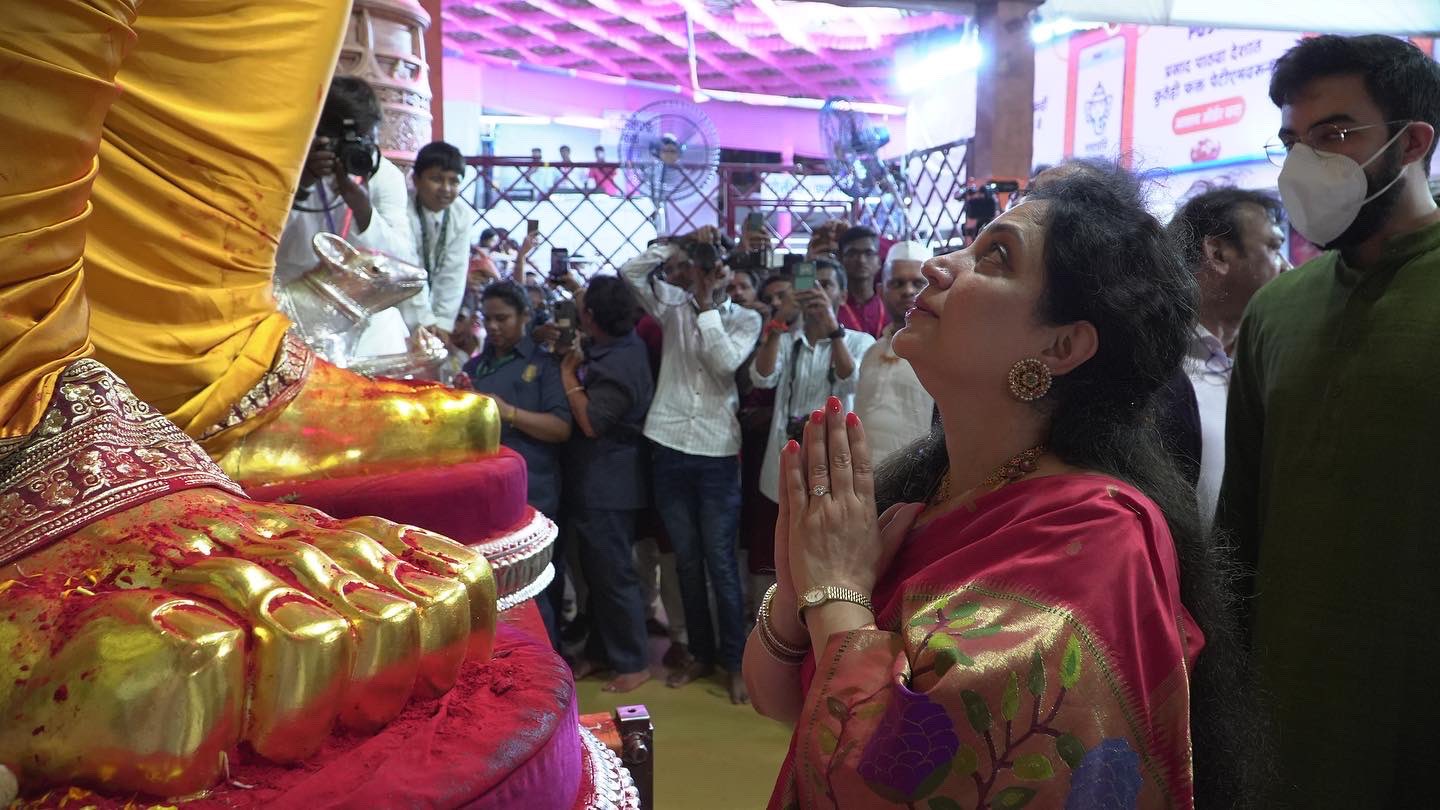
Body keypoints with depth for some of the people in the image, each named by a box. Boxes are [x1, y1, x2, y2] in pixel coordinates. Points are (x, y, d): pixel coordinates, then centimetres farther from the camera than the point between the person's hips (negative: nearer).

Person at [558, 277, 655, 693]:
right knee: (596, 569, 18)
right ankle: (601, 649, 31)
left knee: (613, 573, -1)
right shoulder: (622, 344, 5)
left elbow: (591, 422, -27)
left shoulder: (616, 366, -24)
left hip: (607, 483, -10)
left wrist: (568, 376, -16)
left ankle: (634, 662, 12)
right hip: (597, 479, 10)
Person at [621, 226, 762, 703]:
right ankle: (701, 654, 25)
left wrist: (707, 307, -9)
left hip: (717, 454, -3)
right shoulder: (673, 306, 9)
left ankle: (735, 662, 13)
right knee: (686, 560, 12)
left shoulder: (745, 319, 3)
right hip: (670, 449, 3)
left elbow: (725, 362, -14)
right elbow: (631, 270, -1)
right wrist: (680, 246, -5)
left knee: (720, 563, 1)